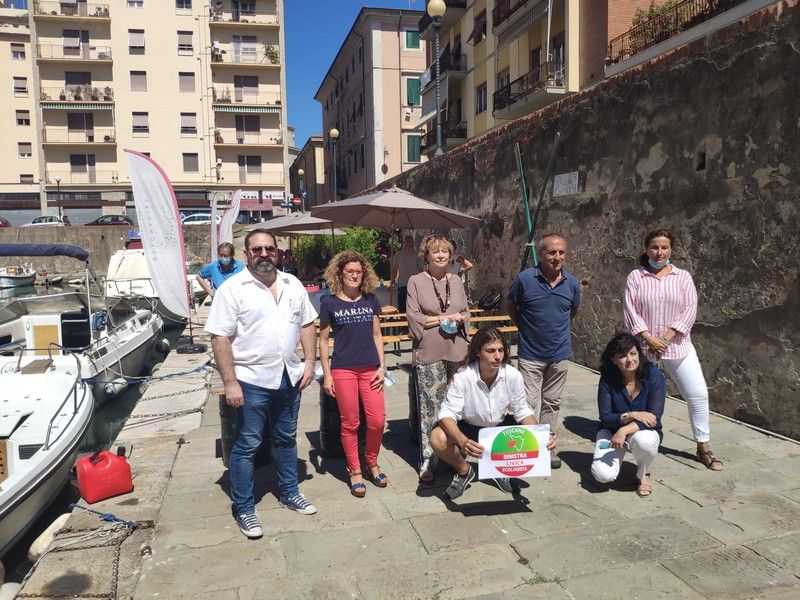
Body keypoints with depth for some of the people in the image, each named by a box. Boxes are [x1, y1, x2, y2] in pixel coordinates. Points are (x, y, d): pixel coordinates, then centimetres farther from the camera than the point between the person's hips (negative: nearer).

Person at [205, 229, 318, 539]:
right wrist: (230, 383, -17)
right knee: (247, 445, 6)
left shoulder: (293, 285, 6)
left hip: (289, 378, 5)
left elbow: (307, 325, 12)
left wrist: (310, 363, 3)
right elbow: (220, 338, -13)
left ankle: (289, 492, 37)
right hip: (252, 381, -5)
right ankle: (243, 508, 22)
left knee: (286, 439, 19)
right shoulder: (232, 289, -11)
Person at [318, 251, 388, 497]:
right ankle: (354, 471, 22)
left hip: (370, 368, 3)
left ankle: (372, 464, 25)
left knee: (377, 421, 1)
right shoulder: (329, 303, -2)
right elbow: (323, 340, 1)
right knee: (350, 423, 5)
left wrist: (382, 366, 3)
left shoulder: (371, 300, 5)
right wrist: (326, 374, -2)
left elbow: (377, 335, 9)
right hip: (343, 370, -2)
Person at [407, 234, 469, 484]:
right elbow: (413, 318, -7)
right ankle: (427, 462, 7)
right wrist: (443, 318, -10)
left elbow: (466, 314, 16)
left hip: (457, 352, 4)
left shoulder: (456, 281, 13)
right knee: (430, 409, -2)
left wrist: (459, 320, -6)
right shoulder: (416, 281, -1)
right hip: (429, 354, -4)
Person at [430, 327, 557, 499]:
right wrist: (462, 442, -49)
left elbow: (523, 411, -7)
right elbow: (447, 414, -29)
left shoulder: (513, 375, -19)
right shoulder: (462, 377, -28)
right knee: (437, 438, -31)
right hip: (468, 429, -2)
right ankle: (463, 471, 3)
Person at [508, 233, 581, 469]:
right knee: (530, 404, -1)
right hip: (531, 354, -3)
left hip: (560, 354, 3)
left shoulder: (572, 284, -3)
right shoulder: (524, 279, -13)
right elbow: (512, 308, 4)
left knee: (552, 403, 14)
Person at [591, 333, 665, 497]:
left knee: (643, 440, -38)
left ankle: (644, 474, -3)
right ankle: (618, 455, 16)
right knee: (604, 475, -22)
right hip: (612, 430, 1)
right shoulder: (608, 379, -16)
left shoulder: (655, 377, -18)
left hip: (644, 430, 0)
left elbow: (654, 417, -23)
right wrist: (631, 415, -32)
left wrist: (625, 430, -36)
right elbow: (605, 417, -14)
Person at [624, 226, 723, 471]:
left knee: (698, 394, 1)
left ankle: (703, 447, 15)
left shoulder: (683, 276, 4)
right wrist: (648, 337, -16)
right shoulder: (635, 277, 1)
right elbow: (630, 310, -6)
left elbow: (690, 309, -4)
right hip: (644, 347, -1)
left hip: (677, 346, 1)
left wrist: (667, 337, -14)